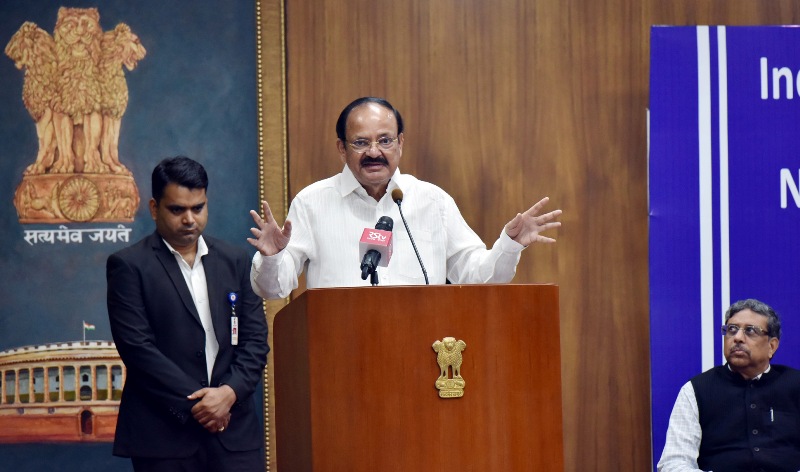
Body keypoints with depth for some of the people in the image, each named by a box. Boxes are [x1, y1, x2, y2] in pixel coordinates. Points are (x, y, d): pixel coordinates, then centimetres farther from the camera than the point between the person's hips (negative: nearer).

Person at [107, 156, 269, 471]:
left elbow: (255, 339, 9)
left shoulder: (236, 262, 13)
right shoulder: (128, 266, 0)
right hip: (164, 434, -3)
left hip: (234, 430, 3)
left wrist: (230, 392, -9)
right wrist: (194, 404, -11)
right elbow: (137, 347, -8)